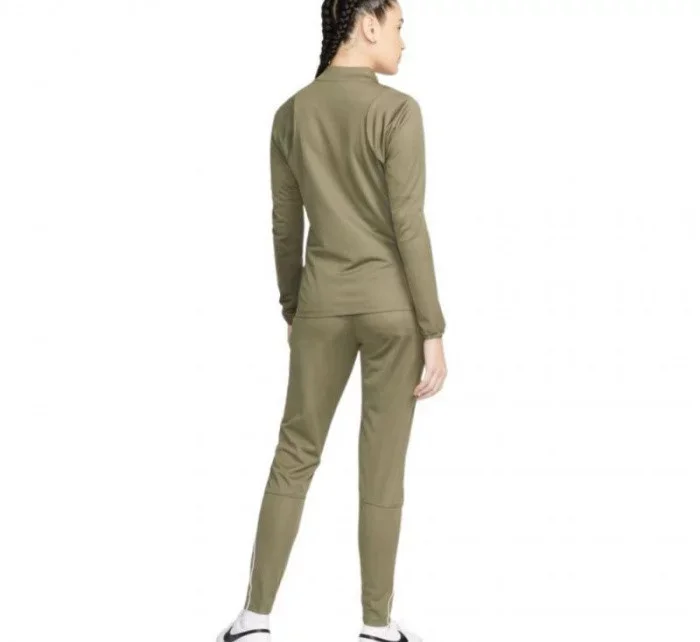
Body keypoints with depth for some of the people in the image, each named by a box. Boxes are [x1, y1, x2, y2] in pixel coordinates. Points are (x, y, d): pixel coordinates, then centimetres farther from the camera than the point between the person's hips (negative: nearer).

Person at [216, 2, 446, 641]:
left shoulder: (290, 114, 3)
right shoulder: (398, 110, -14)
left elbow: (285, 226, 8)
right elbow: (409, 227, -16)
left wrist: (292, 311, 20)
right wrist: (434, 332, -10)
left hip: (324, 302, 4)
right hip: (392, 304, -4)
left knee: (295, 454, 14)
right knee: (383, 467, 6)